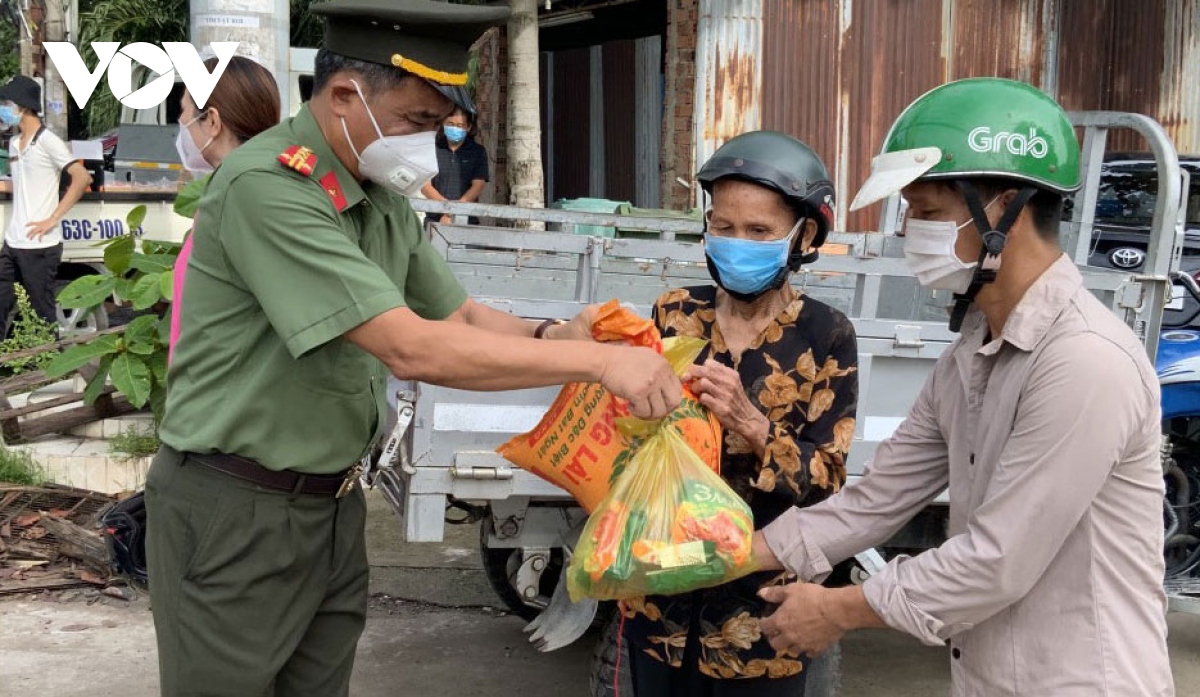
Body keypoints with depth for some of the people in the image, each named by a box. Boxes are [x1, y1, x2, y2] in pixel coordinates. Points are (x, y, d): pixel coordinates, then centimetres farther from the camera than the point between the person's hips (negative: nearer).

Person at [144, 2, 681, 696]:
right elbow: (412, 349, -29)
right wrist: (598, 362, -25)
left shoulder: (384, 197, 4)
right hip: (235, 512, -7)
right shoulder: (266, 187, -24)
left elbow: (459, 315, 10)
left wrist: (555, 335, -11)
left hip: (333, 502, 7)